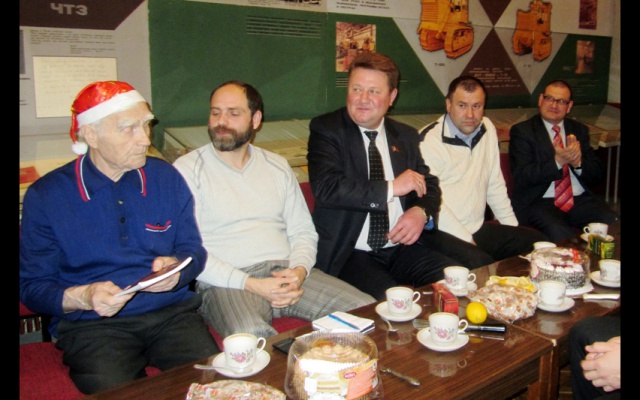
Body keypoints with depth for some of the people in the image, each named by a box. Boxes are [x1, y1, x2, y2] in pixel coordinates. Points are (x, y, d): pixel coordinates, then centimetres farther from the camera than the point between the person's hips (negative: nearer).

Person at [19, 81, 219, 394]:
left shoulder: (166, 178, 8)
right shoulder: (45, 196, -1)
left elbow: (193, 250, 12)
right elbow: (32, 286, 2)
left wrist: (176, 269, -11)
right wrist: (82, 297, -18)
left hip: (171, 312, 2)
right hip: (91, 323, -2)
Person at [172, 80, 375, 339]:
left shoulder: (277, 166, 19)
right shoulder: (188, 169, 3)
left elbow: (303, 232, 16)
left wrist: (299, 271, -7)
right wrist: (251, 285, -15)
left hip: (287, 272, 5)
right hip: (227, 283, -4)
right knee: (252, 336, -38)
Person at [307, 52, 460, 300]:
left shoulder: (406, 136, 13)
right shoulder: (326, 129, -3)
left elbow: (429, 185, 18)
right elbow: (326, 188, -18)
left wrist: (421, 212, -6)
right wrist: (391, 188, -16)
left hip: (401, 247, 6)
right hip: (347, 253, -5)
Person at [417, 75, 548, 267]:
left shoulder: (488, 129, 11)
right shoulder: (430, 140, -12)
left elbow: (495, 185, 16)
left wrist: (513, 228, 10)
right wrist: (467, 240, -16)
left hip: (478, 228, 7)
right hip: (443, 232, -7)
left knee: (538, 242, -5)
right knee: (480, 263, -32)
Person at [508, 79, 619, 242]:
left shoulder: (579, 130, 17)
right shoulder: (522, 131, 2)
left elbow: (598, 174, 12)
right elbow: (521, 177, -10)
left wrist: (578, 162, -10)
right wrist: (558, 161, -22)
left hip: (581, 200, 5)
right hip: (539, 202, -4)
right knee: (559, 233, -33)